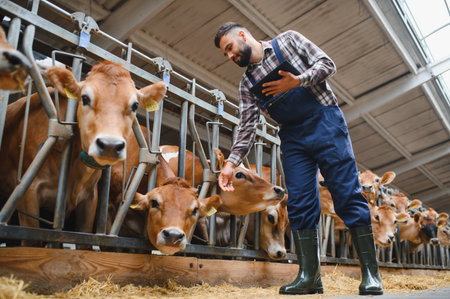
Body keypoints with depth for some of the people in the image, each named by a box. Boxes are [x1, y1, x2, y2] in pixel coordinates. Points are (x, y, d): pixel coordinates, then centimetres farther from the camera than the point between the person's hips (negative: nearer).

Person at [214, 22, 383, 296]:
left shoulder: (288, 40, 7)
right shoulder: (247, 83, 13)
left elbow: (327, 63, 1)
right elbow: (248, 126, 4)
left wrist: (297, 82, -14)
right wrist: (232, 162, -7)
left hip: (325, 122, -4)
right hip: (293, 137, 4)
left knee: (348, 194, -7)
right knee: (300, 204, -4)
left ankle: (371, 274, -1)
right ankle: (310, 276, 1)